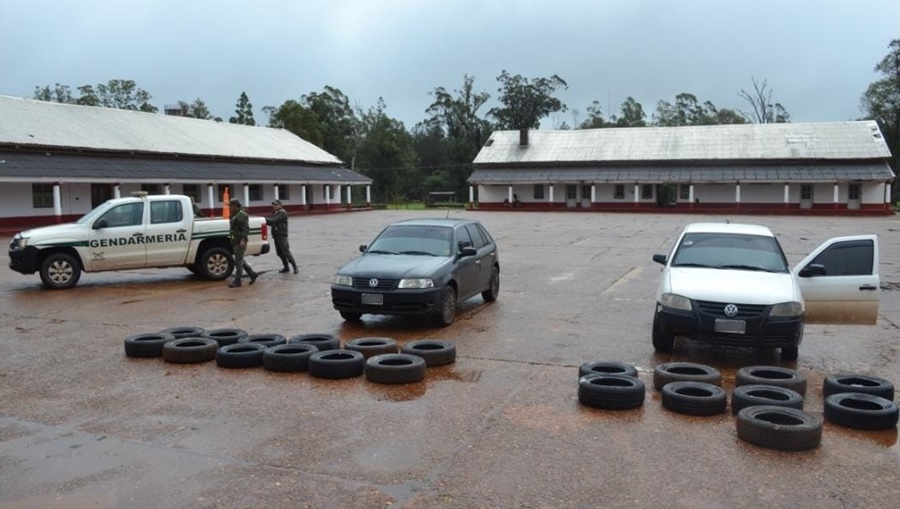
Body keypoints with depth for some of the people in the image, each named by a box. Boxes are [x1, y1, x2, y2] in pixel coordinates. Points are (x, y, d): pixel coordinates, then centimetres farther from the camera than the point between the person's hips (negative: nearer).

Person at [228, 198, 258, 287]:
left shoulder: (242, 215, -15)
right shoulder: (235, 215, 17)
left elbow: (246, 229, -22)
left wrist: (243, 240, -29)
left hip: (240, 242, -10)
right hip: (235, 242, 10)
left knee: (238, 261, -6)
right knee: (240, 260, 14)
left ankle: (237, 281, -2)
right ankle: (252, 274, 21)